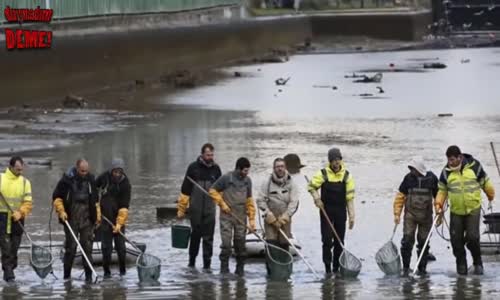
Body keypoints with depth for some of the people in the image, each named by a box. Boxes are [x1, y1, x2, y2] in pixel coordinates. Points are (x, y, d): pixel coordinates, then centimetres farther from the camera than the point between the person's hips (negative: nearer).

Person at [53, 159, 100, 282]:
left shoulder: (91, 180, 6)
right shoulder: (67, 180, -6)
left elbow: (95, 200, 18)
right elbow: (56, 197, 2)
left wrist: (98, 215, 16)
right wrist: (61, 211, -9)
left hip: (87, 219, 3)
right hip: (71, 219, -3)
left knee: (87, 246, -2)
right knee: (70, 246, 0)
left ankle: (88, 274, 1)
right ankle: (67, 274, 10)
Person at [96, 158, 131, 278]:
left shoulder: (125, 184, -13)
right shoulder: (104, 177, -6)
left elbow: (124, 207, -16)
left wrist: (119, 223, -24)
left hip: (119, 218, -1)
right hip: (105, 217, 1)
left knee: (120, 245, 0)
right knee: (106, 245, 1)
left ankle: (123, 270, 14)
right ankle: (106, 271, 8)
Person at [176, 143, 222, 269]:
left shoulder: (215, 169, 6)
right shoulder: (194, 167, -2)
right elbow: (185, 189, 0)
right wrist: (181, 209, -2)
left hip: (210, 209, 2)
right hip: (195, 210, -1)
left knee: (208, 238, -1)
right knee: (195, 235, 4)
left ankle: (207, 264, 3)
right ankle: (192, 261, 18)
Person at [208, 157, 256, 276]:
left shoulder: (247, 181, 5)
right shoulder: (226, 178, -9)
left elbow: (249, 200, 8)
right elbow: (213, 190, 0)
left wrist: (252, 219, 4)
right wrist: (222, 204, -8)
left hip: (241, 217, 4)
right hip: (226, 216, -4)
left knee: (241, 243, 4)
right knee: (226, 243, -7)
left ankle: (240, 269, 13)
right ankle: (224, 269, 0)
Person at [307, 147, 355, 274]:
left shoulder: (346, 176, 2)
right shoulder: (323, 174, -3)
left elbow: (350, 197, 3)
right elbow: (311, 186, 5)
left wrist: (351, 216, -1)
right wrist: (317, 198, -14)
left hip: (341, 212, 2)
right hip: (326, 211, -2)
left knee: (339, 242, 5)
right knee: (327, 240, -7)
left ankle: (336, 267, 12)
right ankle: (327, 267, -2)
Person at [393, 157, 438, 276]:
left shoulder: (432, 178, -3)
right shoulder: (408, 178, -2)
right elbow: (400, 196, 3)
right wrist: (397, 214, 0)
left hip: (426, 216, 0)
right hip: (410, 215, 0)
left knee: (423, 242, 6)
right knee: (407, 240, -9)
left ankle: (422, 268, 16)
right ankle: (406, 267, -2)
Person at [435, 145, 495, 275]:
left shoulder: (474, 166, -6)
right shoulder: (446, 171, -2)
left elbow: (485, 182, 8)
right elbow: (442, 190, 6)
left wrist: (491, 195, 20)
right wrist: (439, 204, -7)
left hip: (473, 209, -2)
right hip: (456, 211, 2)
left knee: (472, 238, -12)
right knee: (456, 240, 0)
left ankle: (478, 263, 8)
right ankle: (461, 264, 17)